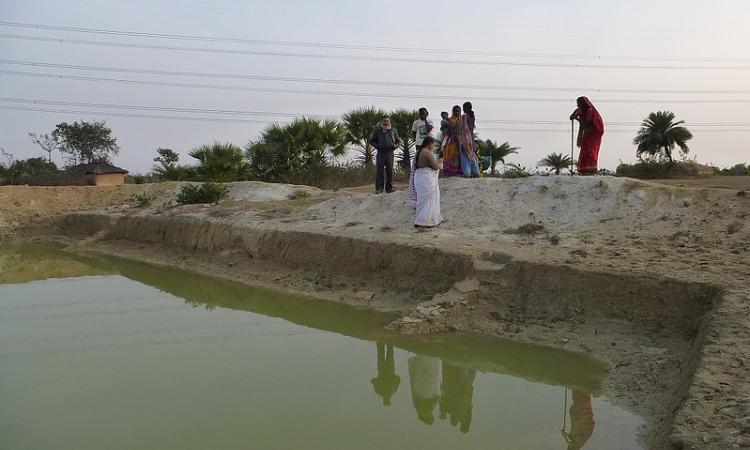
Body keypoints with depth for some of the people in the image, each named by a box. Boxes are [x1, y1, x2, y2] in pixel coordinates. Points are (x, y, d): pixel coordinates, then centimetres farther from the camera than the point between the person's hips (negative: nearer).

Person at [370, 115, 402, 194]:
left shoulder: (393, 130, 11)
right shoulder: (377, 130, 6)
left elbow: (398, 140, 19)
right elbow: (372, 140, 11)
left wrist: (395, 146, -1)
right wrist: (377, 146, -7)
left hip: (390, 153, 2)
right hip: (381, 153, -2)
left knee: (390, 170, 5)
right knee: (380, 170, -6)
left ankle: (389, 188, 12)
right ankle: (378, 188, -5)